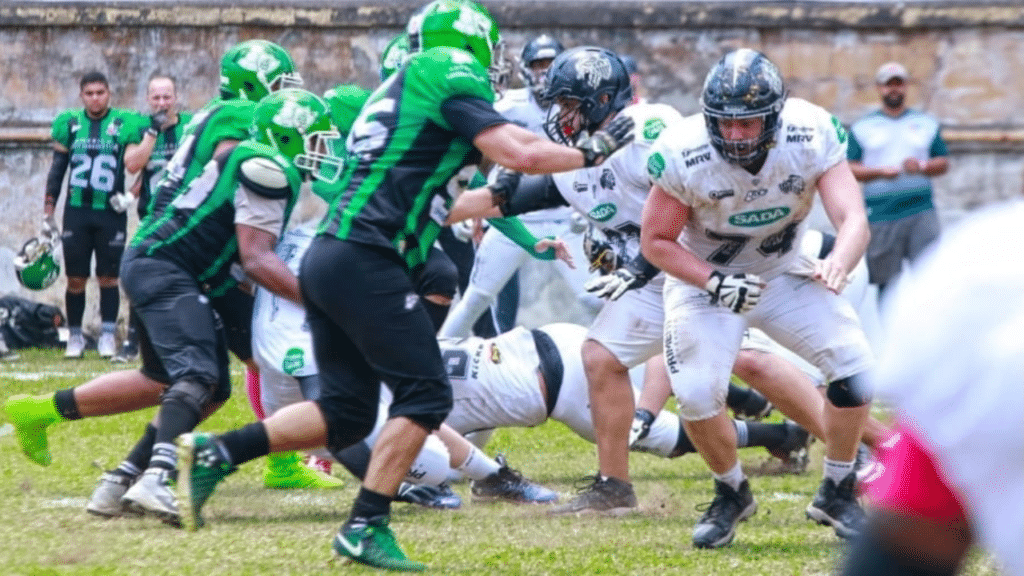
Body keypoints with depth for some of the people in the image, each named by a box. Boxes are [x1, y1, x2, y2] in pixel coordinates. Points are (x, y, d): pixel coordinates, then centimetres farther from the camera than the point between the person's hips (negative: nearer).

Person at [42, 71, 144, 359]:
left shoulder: (124, 124, -2)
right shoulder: (70, 124, 4)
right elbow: (57, 169, 8)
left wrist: (130, 194, -9)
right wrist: (48, 211, 6)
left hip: (110, 212, -1)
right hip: (76, 211, 1)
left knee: (108, 277, 3)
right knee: (75, 278, 3)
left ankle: (107, 336, 9)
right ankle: (75, 336, 11)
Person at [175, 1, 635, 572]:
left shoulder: (400, 90, 25)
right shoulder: (451, 73, -2)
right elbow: (519, 152, -11)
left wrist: (496, 197, 38)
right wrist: (590, 153, 3)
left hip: (328, 259, 9)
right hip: (365, 261, -9)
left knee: (347, 410, 12)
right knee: (425, 394, -4)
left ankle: (212, 454, 5)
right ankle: (366, 527, -7)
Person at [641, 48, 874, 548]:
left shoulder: (811, 137, -25)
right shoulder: (683, 156, -28)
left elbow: (852, 219, -30)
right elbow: (655, 241, -15)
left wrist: (839, 263, -53)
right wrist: (716, 283, -30)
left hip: (787, 273, 2)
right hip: (704, 278, -2)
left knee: (853, 365, -15)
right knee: (696, 394, -21)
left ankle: (836, 494, 7)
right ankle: (731, 495, 10)